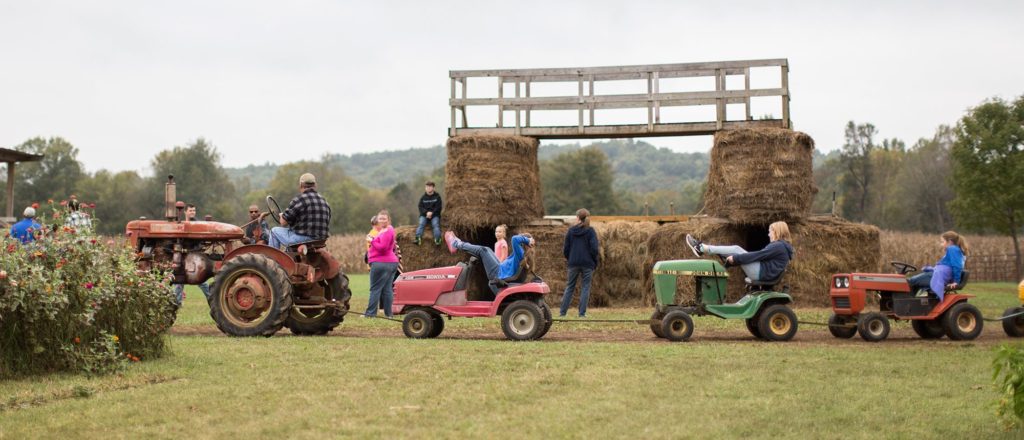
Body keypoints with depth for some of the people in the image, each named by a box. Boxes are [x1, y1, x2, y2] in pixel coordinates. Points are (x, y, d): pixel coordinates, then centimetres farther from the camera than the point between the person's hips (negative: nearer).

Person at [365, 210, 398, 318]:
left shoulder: (387, 231, -13)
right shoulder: (384, 231, 21)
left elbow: (382, 247, -21)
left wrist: (372, 241, -10)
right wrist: (373, 240, 8)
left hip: (381, 263, -10)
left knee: (375, 289, -7)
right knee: (387, 289, 8)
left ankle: (370, 313, -7)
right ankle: (388, 313, 7)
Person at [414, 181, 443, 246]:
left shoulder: (437, 196, 9)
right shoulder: (423, 197, 14)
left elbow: (438, 207, 2)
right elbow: (420, 207, 5)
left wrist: (431, 213, -13)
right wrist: (426, 212, -15)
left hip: (434, 215, -1)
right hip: (424, 215, 1)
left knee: (435, 224, -28)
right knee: (421, 224, -25)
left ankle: (437, 240, -41)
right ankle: (418, 238, -42)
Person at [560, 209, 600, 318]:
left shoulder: (571, 231, 1)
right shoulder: (590, 231, -5)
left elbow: (565, 248, 2)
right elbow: (594, 248, -10)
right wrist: (595, 262, 3)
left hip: (573, 264, 2)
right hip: (587, 264, -2)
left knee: (570, 287, 11)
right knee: (585, 287, 5)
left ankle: (562, 312, 9)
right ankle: (582, 313, 0)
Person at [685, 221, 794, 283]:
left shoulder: (779, 246, -13)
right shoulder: (780, 246, 19)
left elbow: (757, 255, -18)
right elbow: (759, 255, 20)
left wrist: (735, 258, -14)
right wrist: (735, 258, 15)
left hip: (762, 273, -9)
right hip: (761, 273, 9)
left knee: (736, 250, -10)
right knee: (736, 250, 2)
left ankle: (702, 248, -9)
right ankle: (702, 248, -4)